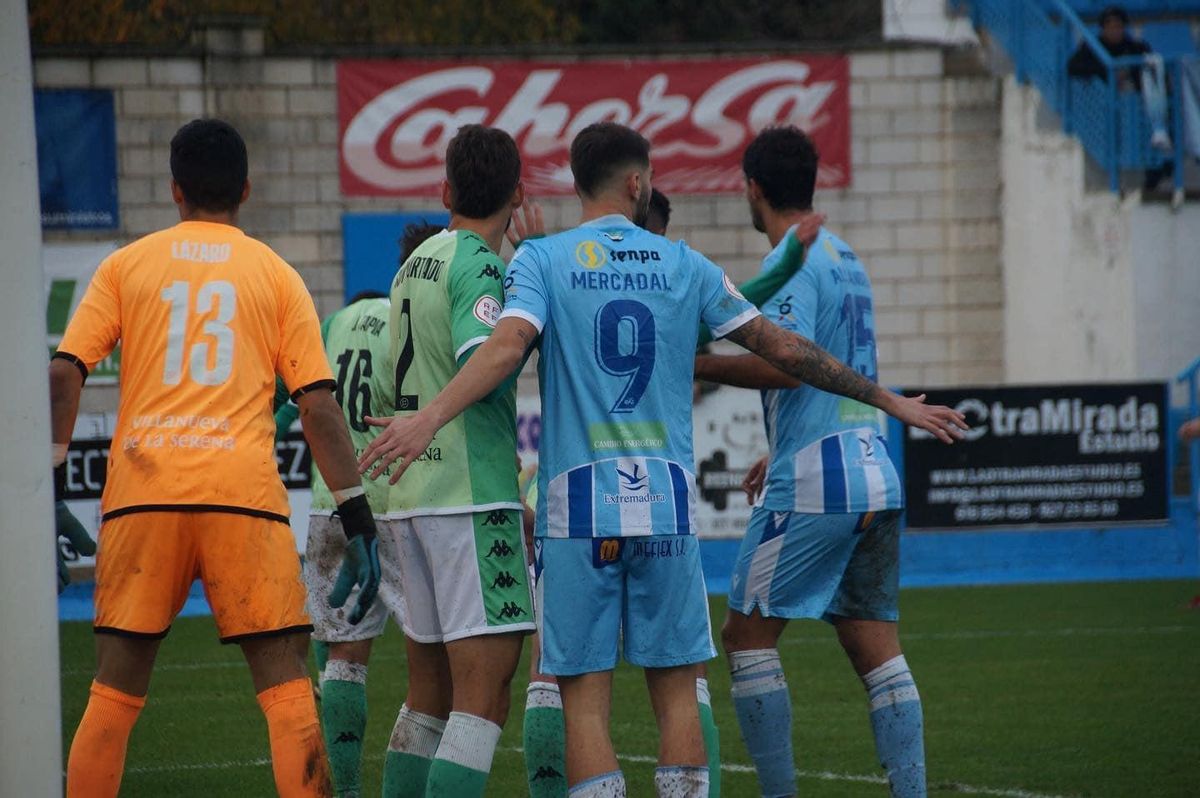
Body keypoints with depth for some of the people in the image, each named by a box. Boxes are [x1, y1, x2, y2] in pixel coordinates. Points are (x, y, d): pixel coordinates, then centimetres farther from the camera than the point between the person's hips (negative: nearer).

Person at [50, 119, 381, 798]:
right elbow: (319, 405, 4)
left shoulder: (126, 265, 14)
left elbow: (64, 374, 3)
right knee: (287, 690, -1)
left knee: (115, 693, 9)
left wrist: (50, 483, 2)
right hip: (243, 493, -1)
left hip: (142, 490, 1)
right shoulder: (277, 275, 11)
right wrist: (359, 523, 3)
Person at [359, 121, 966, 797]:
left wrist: (428, 418, -25)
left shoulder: (541, 260, 2)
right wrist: (889, 401, 20)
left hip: (578, 502, -1)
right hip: (666, 501, 2)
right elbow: (783, 349, 11)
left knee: (585, 697, -2)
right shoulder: (685, 266, 8)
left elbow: (506, 348, -17)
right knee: (677, 690, 7)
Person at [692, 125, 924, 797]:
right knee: (876, 646, 5)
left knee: (748, 634, 1)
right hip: (875, 476, 8)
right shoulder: (847, 259, 18)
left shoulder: (791, 262, -9)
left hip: (813, 487, -8)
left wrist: (699, 365, -11)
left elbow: (787, 364, -22)